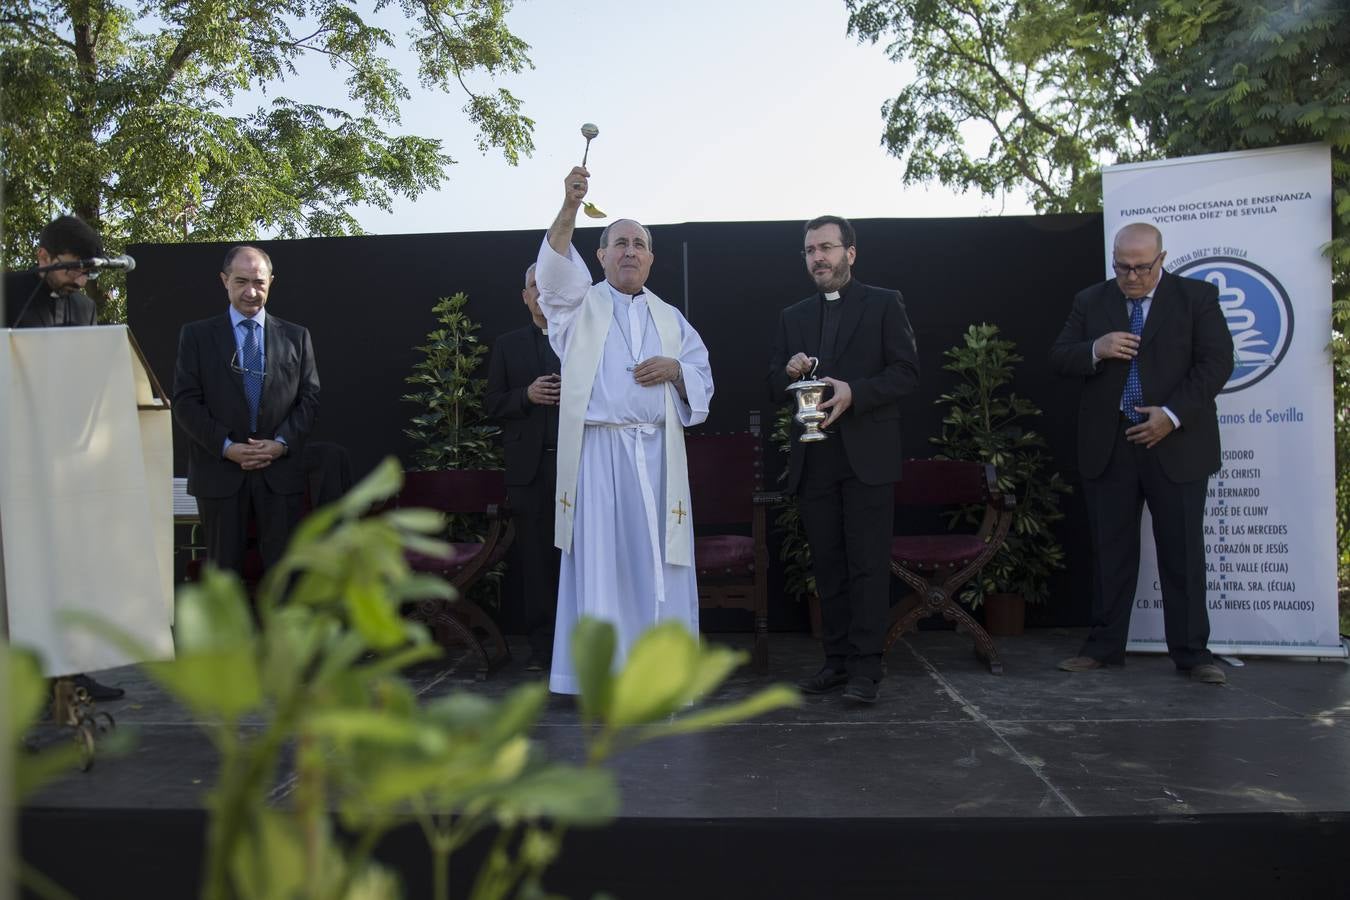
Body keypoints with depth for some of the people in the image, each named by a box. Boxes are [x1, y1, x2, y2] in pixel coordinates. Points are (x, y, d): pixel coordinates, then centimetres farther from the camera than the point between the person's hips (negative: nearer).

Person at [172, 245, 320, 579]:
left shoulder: (296, 337, 10)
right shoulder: (196, 335, 6)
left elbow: (310, 398, 7)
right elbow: (185, 402, 0)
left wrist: (282, 443, -8)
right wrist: (226, 447, -11)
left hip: (280, 471, 1)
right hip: (220, 472, -1)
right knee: (224, 568, 6)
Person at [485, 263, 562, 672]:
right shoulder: (507, 345, 14)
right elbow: (492, 403, 9)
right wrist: (526, 395, -8)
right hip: (530, 466, 2)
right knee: (535, 555, 3)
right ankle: (542, 643, 10)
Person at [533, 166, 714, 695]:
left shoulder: (669, 319, 19)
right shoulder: (579, 305, 9)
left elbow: (702, 382, 16)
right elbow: (556, 270, -13)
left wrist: (674, 369, -6)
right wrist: (569, 208, -28)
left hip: (657, 453, 3)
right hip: (597, 450, -3)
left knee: (657, 559, 2)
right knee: (600, 559, -4)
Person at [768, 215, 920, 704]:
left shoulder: (884, 304, 5)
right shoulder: (792, 317, 17)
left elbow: (906, 372, -3)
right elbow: (774, 387, 15)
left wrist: (854, 392, -18)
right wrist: (789, 371, -8)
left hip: (867, 456, -4)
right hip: (813, 459, 5)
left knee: (868, 563, -4)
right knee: (828, 565, 8)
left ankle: (866, 666, 0)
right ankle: (838, 659, 16)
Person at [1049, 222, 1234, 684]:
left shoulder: (1197, 296, 2)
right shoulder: (1090, 301, 9)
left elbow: (1217, 361, -4)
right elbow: (1058, 358, 6)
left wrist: (1173, 414, -15)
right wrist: (1095, 350, -15)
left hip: (1176, 443, -2)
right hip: (1107, 446, 2)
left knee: (1183, 551, 3)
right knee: (1109, 550, 7)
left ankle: (1191, 652, 12)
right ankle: (1104, 645, 15)